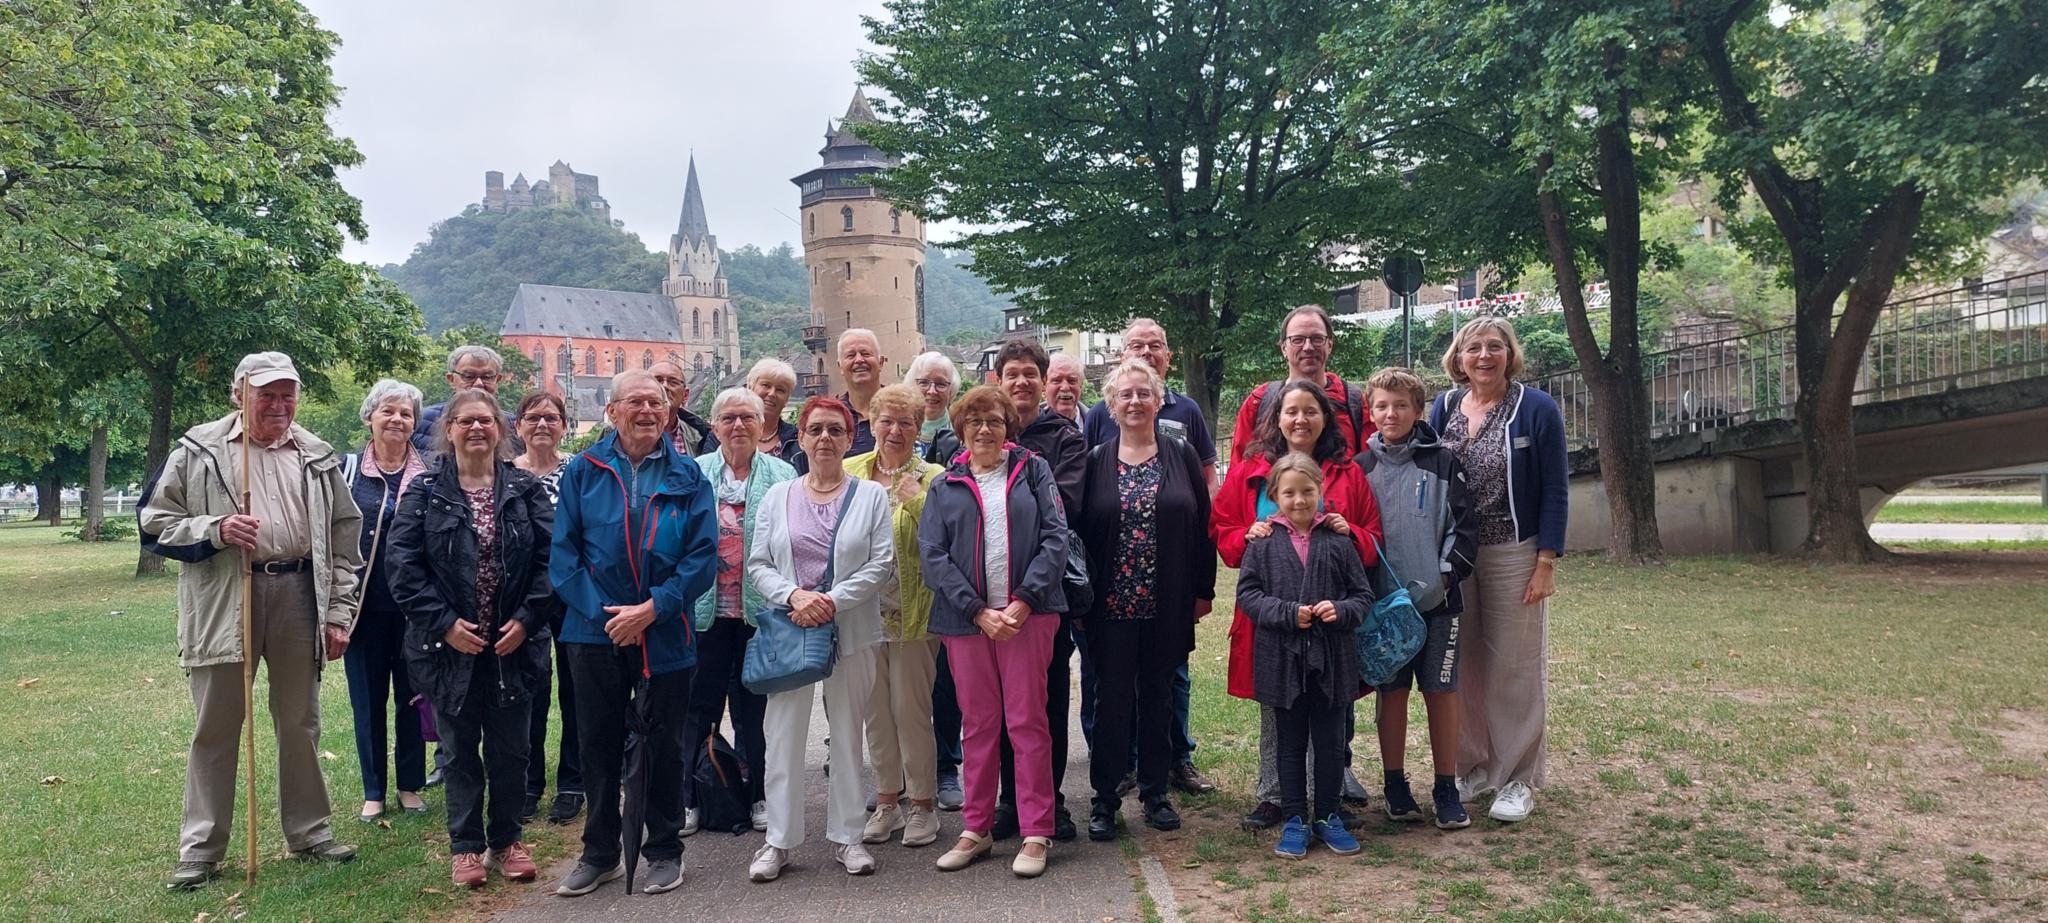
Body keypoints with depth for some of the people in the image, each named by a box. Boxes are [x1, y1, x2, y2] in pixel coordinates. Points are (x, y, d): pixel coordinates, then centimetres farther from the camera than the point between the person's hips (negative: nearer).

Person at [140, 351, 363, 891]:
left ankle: (309, 832, 24)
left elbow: (344, 539, 9)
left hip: (299, 597, 2)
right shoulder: (198, 451, 3)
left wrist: (339, 612, 3)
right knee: (215, 728, 5)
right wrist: (214, 529, -15)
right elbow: (154, 524, 3)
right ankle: (201, 849, 16)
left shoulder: (317, 458, 9)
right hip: (222, 599, -2)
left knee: (301, 724, 12)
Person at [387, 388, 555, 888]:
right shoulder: (425, 492, -1)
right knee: (460, 749, 10)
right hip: (450, 646, -1)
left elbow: (549, 559, -2)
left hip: (514, 644, 1)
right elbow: (403, 565, -7)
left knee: (510, 749, 10)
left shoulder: (526, 490, 2)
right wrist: (445, 623, -14)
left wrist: (526, 619, -11)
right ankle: (466, 845, 24)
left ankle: (506, 841, 26)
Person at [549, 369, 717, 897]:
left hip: (664, 632, -1)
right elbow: (564, 551, -3)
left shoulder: (687, 477, 0)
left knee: (662, 745, 8)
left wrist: (651, 609, -15)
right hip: (595, 631, 1)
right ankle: (600, 853, 26)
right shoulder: (584, 471, 1)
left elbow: (703, 556, -6)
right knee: (598, 743, 11)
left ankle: (664, 851, 24)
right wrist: (602, 613, -13)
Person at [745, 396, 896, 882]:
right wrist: (794, 595, -14)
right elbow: (758, 564, 4)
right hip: (789, 631, 1)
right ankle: (778, 840, 14)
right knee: (783, 733, 2)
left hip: (853, 632, -1)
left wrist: (832, 600, -15)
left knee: (847, 732, 8)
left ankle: (845, 836, 19)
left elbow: (882, 563, -5)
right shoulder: (777, 496, 7)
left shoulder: (871, 495, 2)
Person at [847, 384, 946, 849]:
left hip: (913, 614, -4)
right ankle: (887, 799, 25)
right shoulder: (850, 472, 8)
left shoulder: (931, 478, -4)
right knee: (875, 710, 12)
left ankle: (922, 802, 16)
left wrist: (916, 500, -21)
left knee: (911, 709, 1)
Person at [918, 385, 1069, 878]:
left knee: (1027, 722, 1)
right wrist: (979, 612, -10)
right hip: (965, 620, 2)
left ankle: (1036, 833, 8)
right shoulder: (944, 487, 9)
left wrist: (1022, 601, -12)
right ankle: (976, 829, 19)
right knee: (977, 725, 9)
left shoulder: (1033, 471, 6)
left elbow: (1055, 538, -2)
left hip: (1028, 615, -2)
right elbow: (932, 556, 1)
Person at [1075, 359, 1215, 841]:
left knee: (1158, 697, 11)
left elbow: (1203, 525, 5)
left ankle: (1155, 793, 23)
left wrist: (1203, 589, 2)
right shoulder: (1096, 461, 3)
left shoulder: (1182, 456, 4)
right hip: (1111, 604, -1)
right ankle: (1105, 799, 13)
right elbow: (1079, 530, 2)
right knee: (1112, 700, 3)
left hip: (1167, 604, 1)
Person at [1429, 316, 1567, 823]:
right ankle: (1474, 765, 21)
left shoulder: (1537, 409, -5)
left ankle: (1519, 779, 13)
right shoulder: (1443, 407, 6)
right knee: (1462, 664, 7)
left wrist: (1547, 562, -11)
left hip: (1514, 555, -3)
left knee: (1514, 666, 2)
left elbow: (1555, 491, -5)